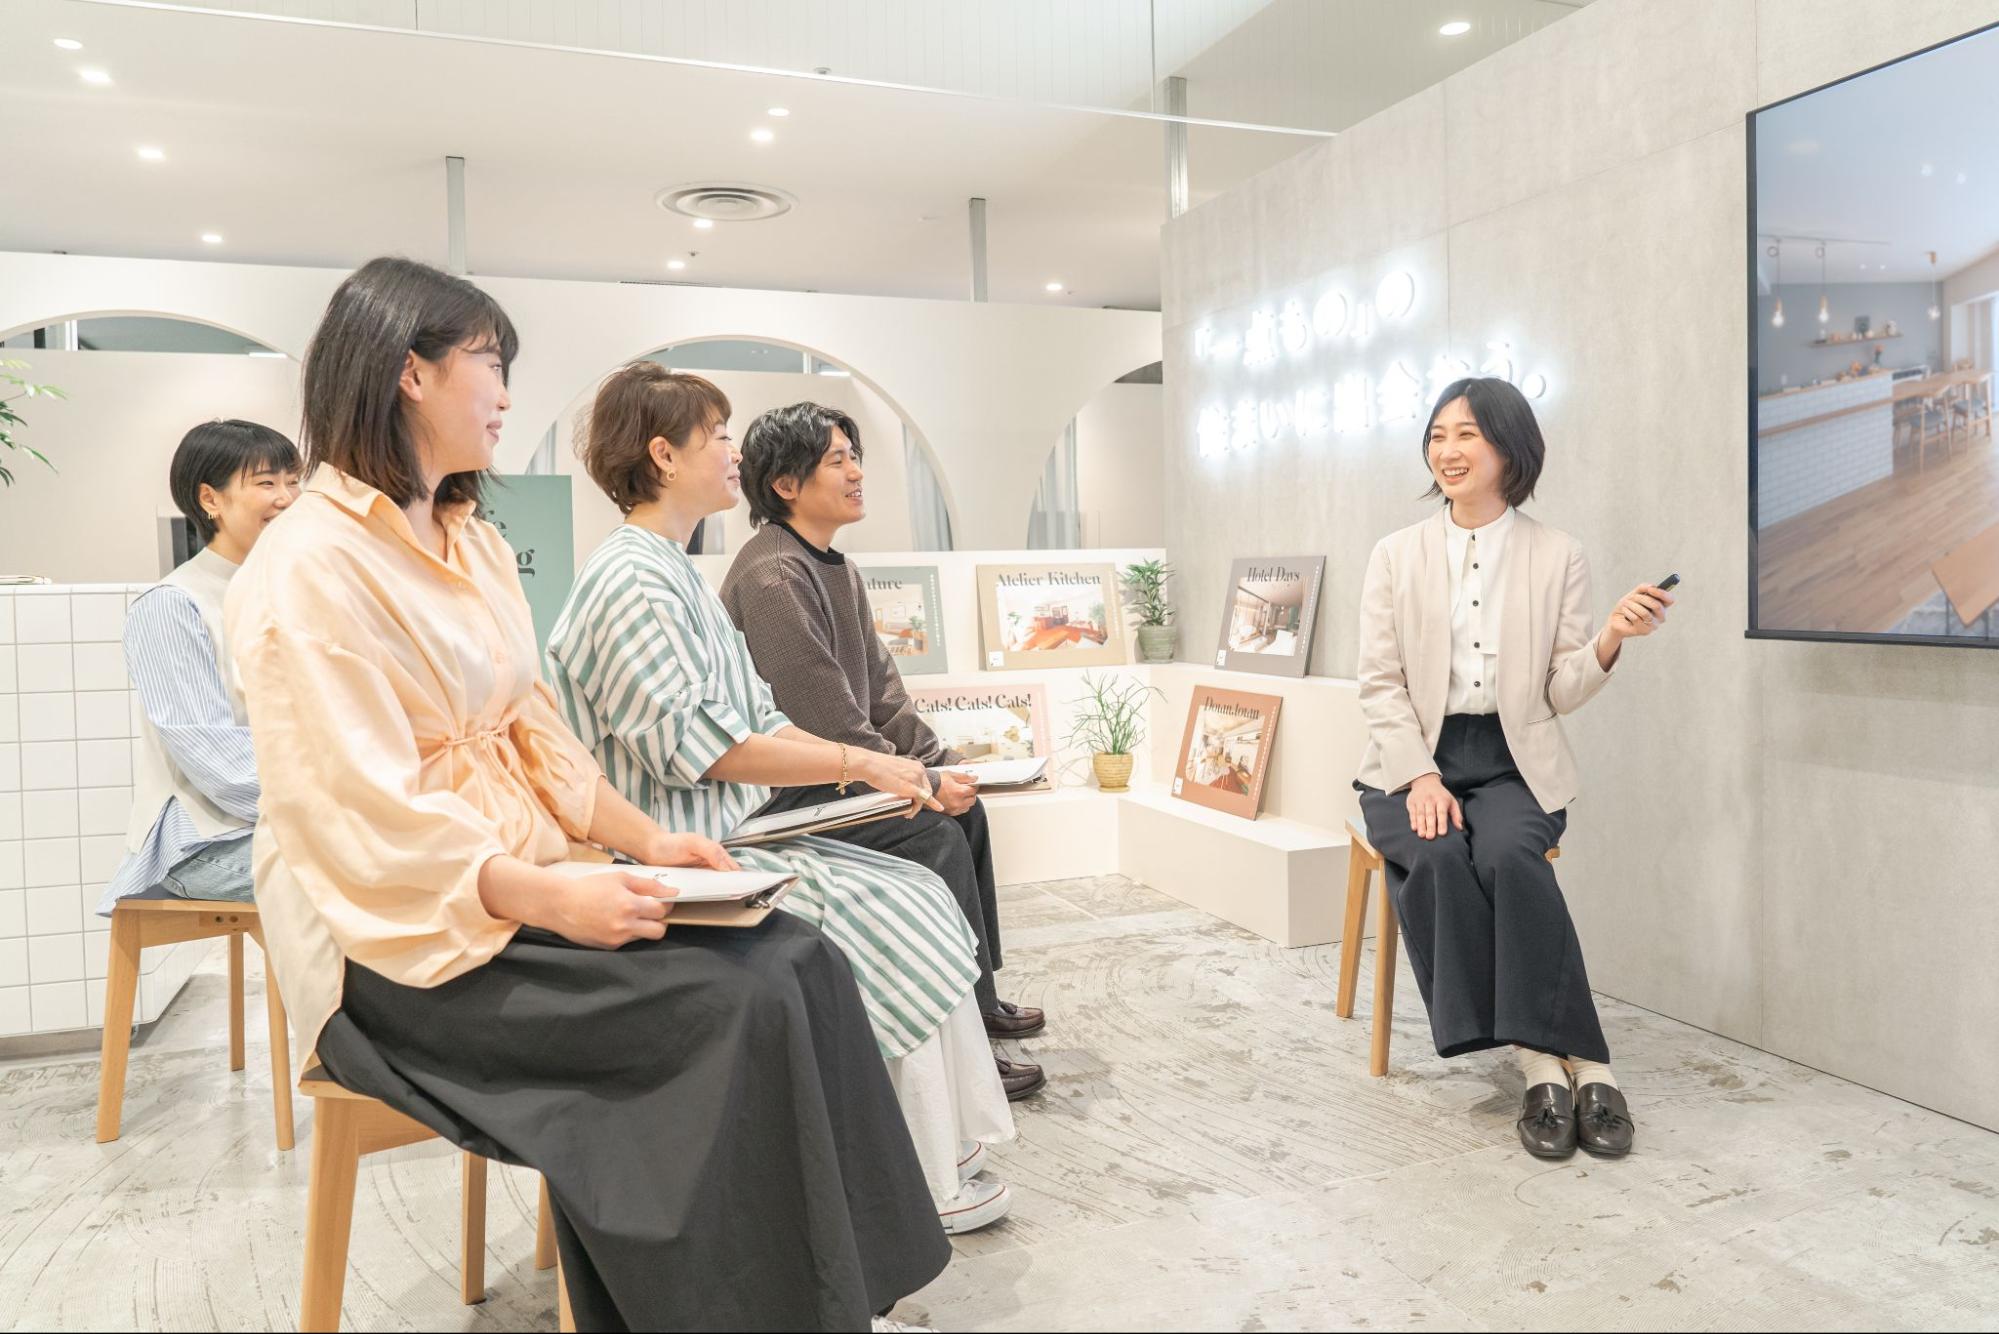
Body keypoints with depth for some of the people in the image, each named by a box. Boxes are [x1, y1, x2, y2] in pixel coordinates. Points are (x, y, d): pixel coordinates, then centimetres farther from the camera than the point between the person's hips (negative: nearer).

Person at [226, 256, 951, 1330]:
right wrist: (553, 901, -27)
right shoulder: (310, 566, -13)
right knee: (738, 1010, -23)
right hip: (404, 936, -8)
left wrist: (644, 840, 0)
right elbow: (367, 818, -20)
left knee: (794, 958, -12)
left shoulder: (472, 544, 14)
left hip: (522, 887, 8)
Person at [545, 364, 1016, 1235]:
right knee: (897, 928, -12)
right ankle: (928, 1185, 2)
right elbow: (704, 746, -22)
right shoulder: (630, 583, -16)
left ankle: (946, 1152, 6)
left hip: (731, 838, 10)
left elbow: (755, 715, 16)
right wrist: (858, 763, -16)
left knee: (921, 899, 2)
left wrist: (862, 764, 4)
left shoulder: (671, 572, 16)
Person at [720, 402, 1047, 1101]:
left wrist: (940, 760, 5)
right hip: (783, 796, -10)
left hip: (836, 775, 10)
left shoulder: (833, 565, 12)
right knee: (935, 837, -20)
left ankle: (980, 997, 18)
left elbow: (879, 684, 14)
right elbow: (825, 720, -24)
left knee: (963, 810, 7)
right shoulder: (773, 577, -21)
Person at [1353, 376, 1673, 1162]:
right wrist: (1421, 778, -13)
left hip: (1515, 764, 0)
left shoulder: (1558, 557, 6)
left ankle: (1582, 1064, -24)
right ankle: (1539, 1063, -23)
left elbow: (1561, 694, 4)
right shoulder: (1396, 555, 7)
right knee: (1438, 857, -31)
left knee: (1509, 855, -33)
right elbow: (1380, 684, 1)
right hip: (1415, 760, 1)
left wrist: (1611, 641, -16)